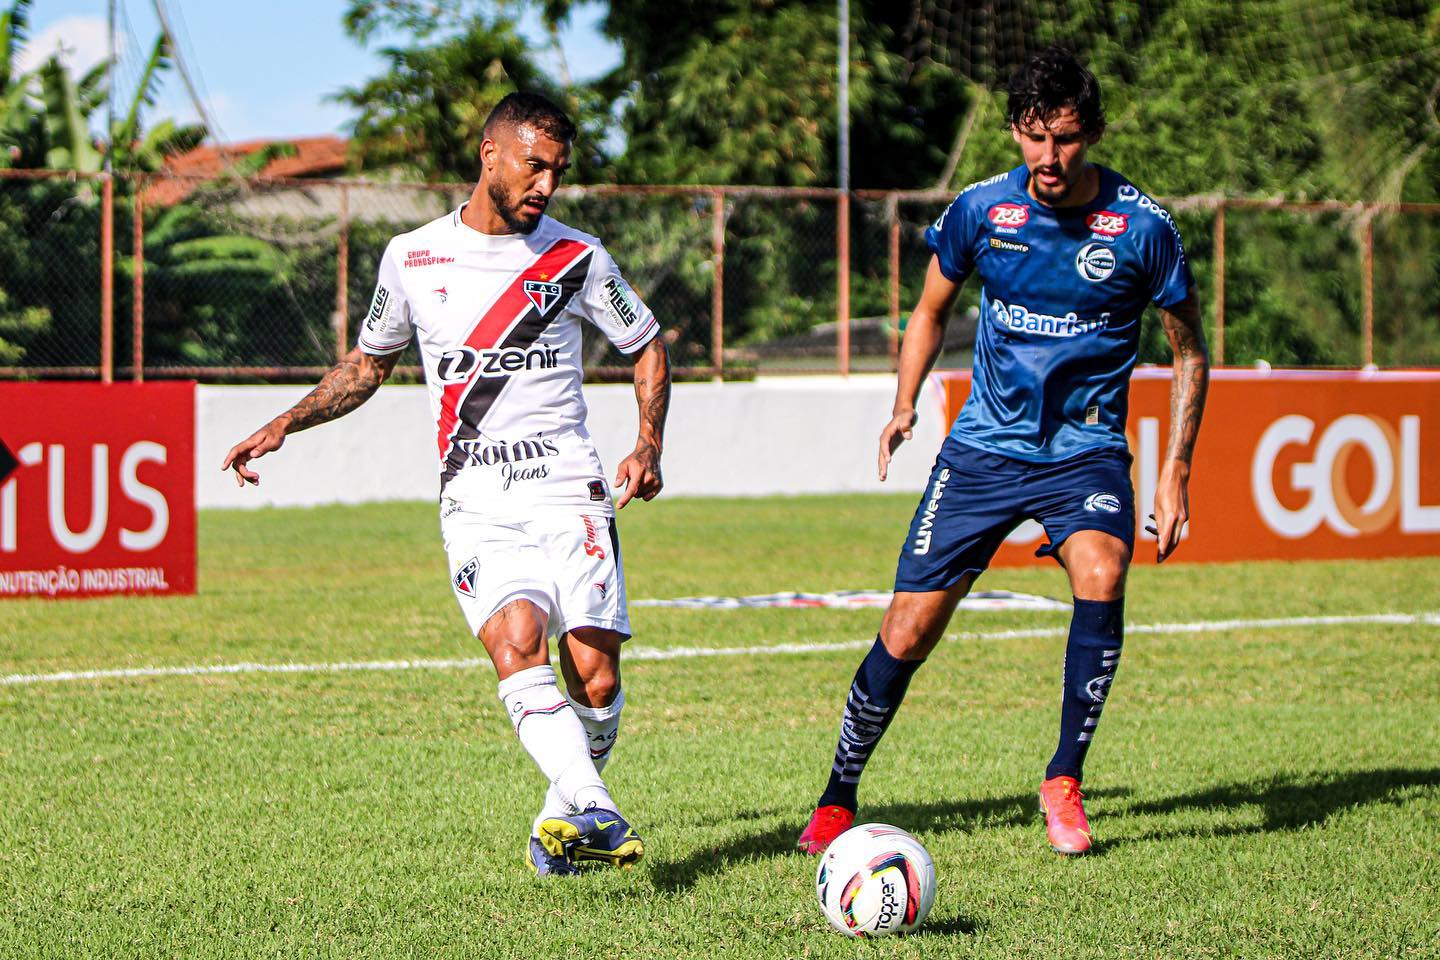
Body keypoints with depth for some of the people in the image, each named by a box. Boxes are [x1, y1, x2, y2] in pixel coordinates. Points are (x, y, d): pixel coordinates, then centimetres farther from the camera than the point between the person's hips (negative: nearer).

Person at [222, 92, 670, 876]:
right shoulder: (412, 258, 9)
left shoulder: (576, 259, 6)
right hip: (477, 506, 0)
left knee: (595, 676, -11)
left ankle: (562, 820, 14)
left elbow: (647, 347, 18)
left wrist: (649, 445, 2)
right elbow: (368, 363, 24)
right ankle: (597, 812, -37)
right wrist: (284, 424, 13)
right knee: (516, 642, -26)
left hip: (570, 493, 0)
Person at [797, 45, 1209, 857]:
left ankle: (1065, 782, -13)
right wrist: (905, 404, 1)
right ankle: (838, 801, 15)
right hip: (984, 446, 2)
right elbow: (933, 308, 14)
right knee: (908, 631, -5)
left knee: (1101, 577, -31)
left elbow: (1190, 352, 3)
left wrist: (1176, 471, -3)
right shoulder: (981, 210, -5)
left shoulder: (1142, 227, -10)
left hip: (1086, 448, -2)